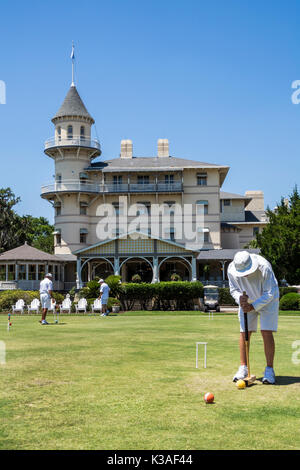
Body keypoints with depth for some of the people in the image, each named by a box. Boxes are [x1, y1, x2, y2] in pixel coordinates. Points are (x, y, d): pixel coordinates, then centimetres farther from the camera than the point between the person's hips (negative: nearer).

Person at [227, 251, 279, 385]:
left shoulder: (264, 267, -34)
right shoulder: (231, 269, -23)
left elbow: (269, 293, -26)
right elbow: (233, 289, -7)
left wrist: (253, 306, -31)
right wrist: (239, 298, -28)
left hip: (267, 301, -3)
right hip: (247, 302, 3)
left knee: (267, 333, -13)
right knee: (244, 333, -2)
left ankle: (269, 370, -4)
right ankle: (243, 368, 8)